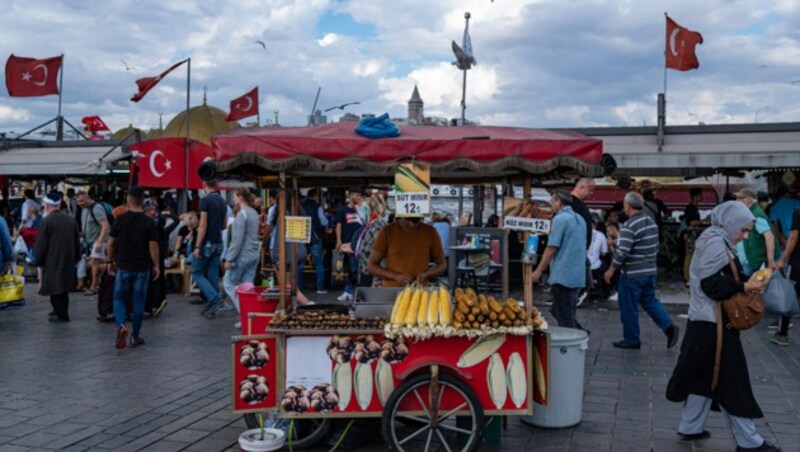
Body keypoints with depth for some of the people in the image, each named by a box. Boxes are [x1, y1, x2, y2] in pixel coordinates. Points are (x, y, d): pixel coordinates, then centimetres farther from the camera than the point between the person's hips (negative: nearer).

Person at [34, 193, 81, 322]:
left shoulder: (45, 222, -13)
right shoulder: (71, 220, 6)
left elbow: (40, 245, -11)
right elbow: (77, 242, 12)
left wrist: (39, 262, -1)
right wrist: (76, 259, 19)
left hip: (52, 261, -6)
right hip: (68, 261, 6)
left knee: (55, 289, 0)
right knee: (64, 287, 17)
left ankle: (61, 314, 1)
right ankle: (61, 310, 27)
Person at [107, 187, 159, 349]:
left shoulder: (120, 219, -3)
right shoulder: (149, 222, -6)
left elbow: (111, 243, 3)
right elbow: (153, 245, -7)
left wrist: (110, 261, 15)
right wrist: (156, 265, 3)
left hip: (123, 266, 0)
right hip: (142, 267, 0)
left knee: (119, 298, 11)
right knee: (138, 301, 8)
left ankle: (121, 325, -14)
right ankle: (136, 336, 15)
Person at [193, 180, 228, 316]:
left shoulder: (205, 200, -14)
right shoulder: (222, 201, 9)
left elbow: (203, 225, -18)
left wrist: (197, 246, -17)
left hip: (206, 243, -7)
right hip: (218, 243, 7)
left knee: (197, 272, 3)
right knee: (213, 274, 10)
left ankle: (214, 298, -11)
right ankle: (211, 306, 12)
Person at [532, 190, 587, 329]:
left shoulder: (560, 219, -12)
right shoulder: (580, 219, 14)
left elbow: (551, 249, -15)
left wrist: (538, 271, -8)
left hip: (563, 276, -8)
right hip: (578, 276, 8)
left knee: (564, 318, -1)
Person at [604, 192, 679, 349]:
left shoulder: (629, 226, -19)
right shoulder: (651, 221, 8)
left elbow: (622, 252, -23)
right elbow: (656, 247, 16)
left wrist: (611, 269, -13)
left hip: (632, 273, -8)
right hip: (650, 271, 8)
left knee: (628, 307, 4)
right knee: (650, 301, 19)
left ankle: (631, 340, 12)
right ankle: (669, 326, 4)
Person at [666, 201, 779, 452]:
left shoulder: (717, 240, 14)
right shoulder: (716, 243, -16)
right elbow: (712, 284, -22)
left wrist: (745, 284, 3)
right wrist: (744, 287, -17)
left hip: (707, 321, 10)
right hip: (714, 325, -10)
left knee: (705, 377, 16)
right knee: (731, 381, -1)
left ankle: (690, 427, 24)